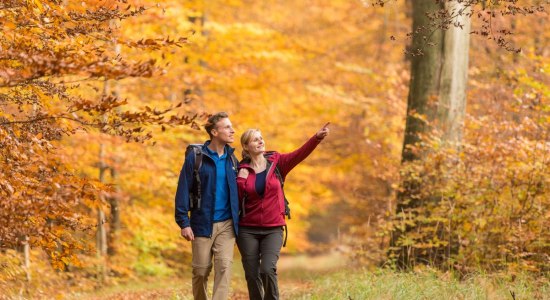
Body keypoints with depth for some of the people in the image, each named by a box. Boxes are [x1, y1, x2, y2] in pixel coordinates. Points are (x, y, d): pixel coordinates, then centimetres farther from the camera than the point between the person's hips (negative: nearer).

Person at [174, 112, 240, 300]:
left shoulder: (231, 159, 8)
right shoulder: (195, 157, -5)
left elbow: (237, 190, 13)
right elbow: (183, 191, -6)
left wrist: (238, 220, 8)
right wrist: (184, 223, -10)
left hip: (226, 224, 3)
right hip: (203, 224, -3)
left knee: (224, 267, -10)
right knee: (201, 270, 4)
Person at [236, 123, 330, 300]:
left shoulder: (276, 163, 2)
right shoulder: (242, 170, 2)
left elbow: (299, 155, -14)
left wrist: (317, 137, -29)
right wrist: (241, 181, -13)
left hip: (273, 229, -1)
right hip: (247, 230, 1)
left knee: (267, 270, -17)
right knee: (252, 274, 2)